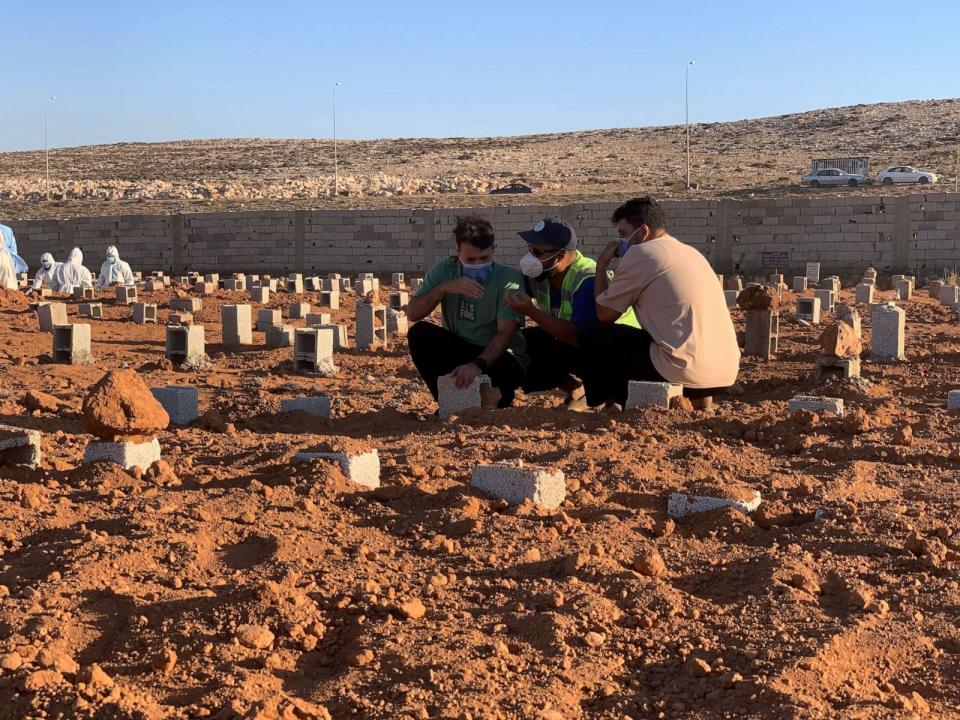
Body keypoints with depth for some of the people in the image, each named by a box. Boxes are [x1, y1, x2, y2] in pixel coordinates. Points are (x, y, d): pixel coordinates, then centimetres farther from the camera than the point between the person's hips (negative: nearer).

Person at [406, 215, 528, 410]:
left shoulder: (508, 278, -15)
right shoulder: (444, 270, -5)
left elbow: (505, 333, -25)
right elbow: (412, 313, -11)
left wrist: (478, 364, -43)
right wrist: (444, 288, -28)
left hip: (499, 356, -3)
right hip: (458, 350, 3)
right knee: (419, 333, -20)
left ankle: (497, 394, 1)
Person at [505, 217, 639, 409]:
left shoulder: (588, 280, -31)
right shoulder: (535, 272, -9)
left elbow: (579, 337, -38)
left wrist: (532, 312, -39)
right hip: (564, 338, 7)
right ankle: (577, 390, 3)